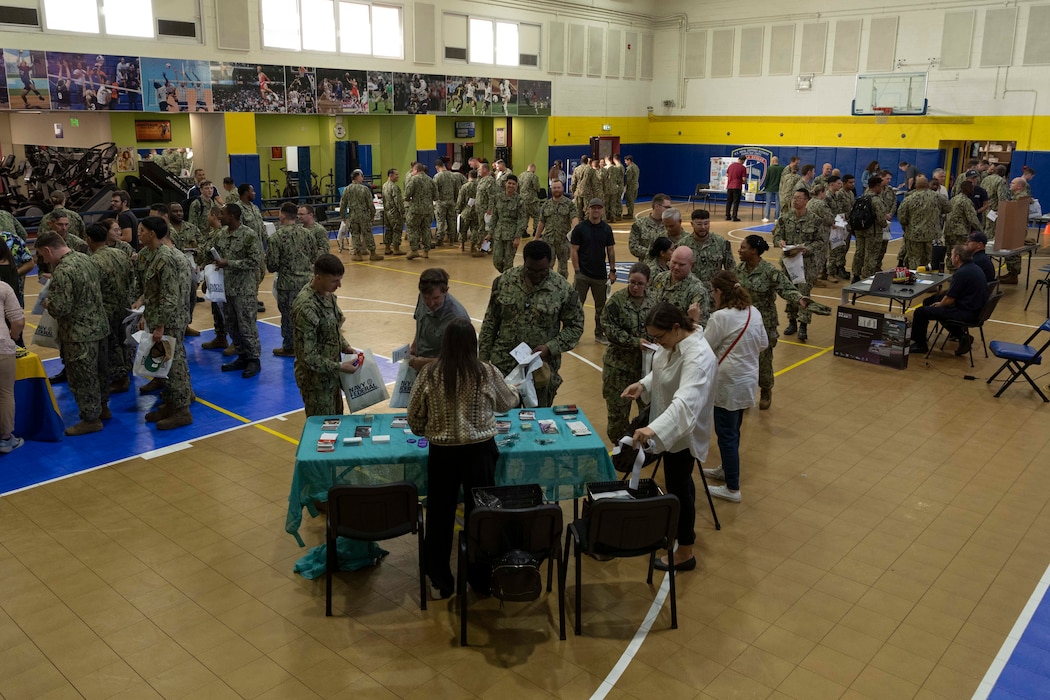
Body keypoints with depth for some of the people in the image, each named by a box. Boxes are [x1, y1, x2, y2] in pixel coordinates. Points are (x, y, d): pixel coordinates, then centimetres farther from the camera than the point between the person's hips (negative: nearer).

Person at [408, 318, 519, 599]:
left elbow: (414, 417, 0)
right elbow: (506, 403, 12)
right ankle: (482, 579, 26)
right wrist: (514, 391, 35)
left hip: (442, 452, 0)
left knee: (440, 516, 13)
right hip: (480, 451, 0)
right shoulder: (487, 372, -7)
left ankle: (441, 583, 24)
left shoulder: (430, 373, -7)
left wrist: (423, 430, 22)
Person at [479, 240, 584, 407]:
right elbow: (490, 322, 5)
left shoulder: (562, 289, -9)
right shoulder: (505, 280, -3)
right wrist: (483, 357, 5)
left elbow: (575, 327, -1)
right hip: (504, 365, 1)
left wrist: (550, 348, -15)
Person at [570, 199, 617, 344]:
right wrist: (577, 271, -10)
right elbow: (574, 251, -6)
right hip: (583, 274, -3)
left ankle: (599, 333, 23)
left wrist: (612, 270, 4)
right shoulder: (580, 228, -6)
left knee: (601, 305, 10)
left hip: (600, 274, 3)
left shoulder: (607, 228, 4)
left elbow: (611, 250, 9)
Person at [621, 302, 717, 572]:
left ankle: (685, 552, 20)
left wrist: (654, 429, -60)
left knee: (677, 487, 3)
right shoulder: (674, 342, -5)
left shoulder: (698, 357, -34)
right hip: (669, 428, 9)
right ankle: (685, 527, 50)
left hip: (683, 432, -9)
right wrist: (643, 385, -6)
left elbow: (685, 402, -48)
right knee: (679, 481, 27)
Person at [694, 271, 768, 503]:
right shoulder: (754, 313, 2)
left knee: (727, 434, 2)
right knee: (733, 430, 23)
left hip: (728, 384, -8)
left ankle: (732, 488, 9)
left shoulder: (720, 317, -21)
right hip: (748, 381, 8)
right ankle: (727, 470, 40)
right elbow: (763, 344, 12)